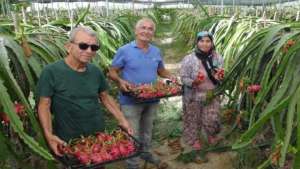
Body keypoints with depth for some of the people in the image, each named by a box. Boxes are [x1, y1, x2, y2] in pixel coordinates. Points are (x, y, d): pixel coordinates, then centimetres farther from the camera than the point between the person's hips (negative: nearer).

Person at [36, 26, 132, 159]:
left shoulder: (95, 71, -1)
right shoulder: (51, 71, -14)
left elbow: (105, 97, 9)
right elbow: (44, 105, -12)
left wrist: (122, 120, 5)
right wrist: (49, 134, -23)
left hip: (98, 135, 5)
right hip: (68, 140, -4)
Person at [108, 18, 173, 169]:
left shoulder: (156, 52, 5)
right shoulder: (124, 50, -10)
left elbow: (161, 70, 17)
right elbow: (112, 72, -7)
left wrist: (170, 77, -3)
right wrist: (120, 81, -27)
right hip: (131, 100, -5)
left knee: (147, 130, 23)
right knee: (133, 134, 4)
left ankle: (146, 153, 46)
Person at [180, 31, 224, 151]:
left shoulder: (217, 58, -2)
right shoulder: (189, 59, -15)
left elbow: (222, 76, 8)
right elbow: (183, 77, -10)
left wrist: (218, 78, -16)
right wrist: (193, 82, -29)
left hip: (212, 95, 3)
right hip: (193, 96, -2)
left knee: (211, 119, 5)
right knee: (193, 120, 12)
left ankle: (211, 136, 38)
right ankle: (193, 139, 38)